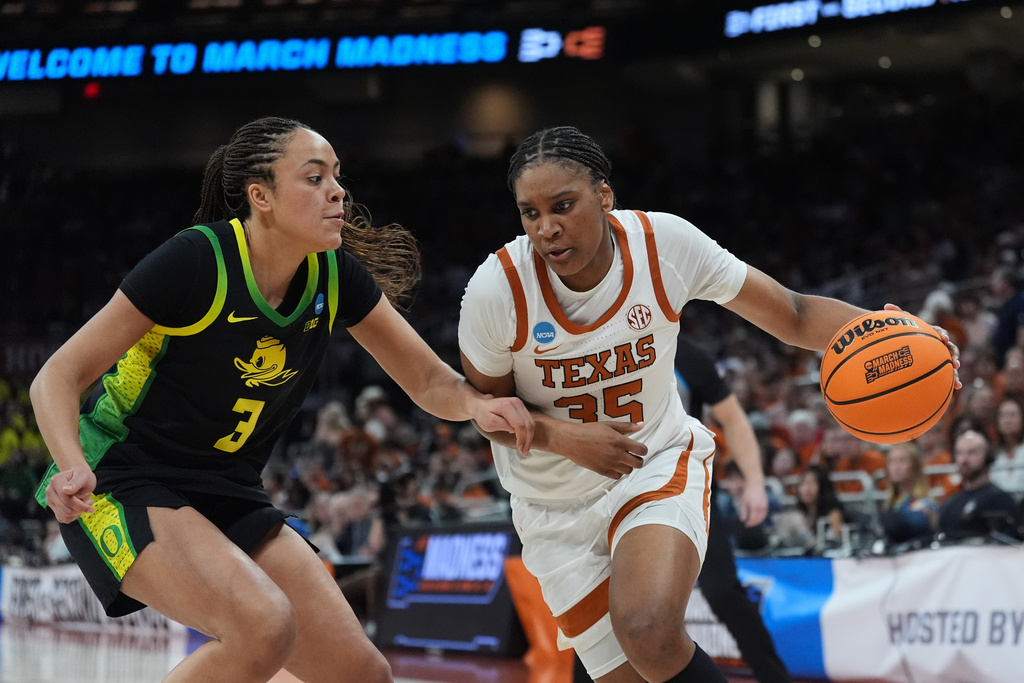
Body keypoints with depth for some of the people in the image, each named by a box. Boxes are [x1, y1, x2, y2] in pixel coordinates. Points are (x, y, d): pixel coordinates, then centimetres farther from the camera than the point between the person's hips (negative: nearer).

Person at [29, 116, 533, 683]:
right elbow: (58, 376, -17)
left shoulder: (336, 276, -3)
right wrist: (74, 467, -36)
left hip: (228, 498, 7)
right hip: (122, 486, -7)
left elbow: (427, 380, 6)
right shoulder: (197, 261, -20)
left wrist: (476, 404, -17)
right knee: (264, 626, -32)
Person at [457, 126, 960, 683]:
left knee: (648, 632, -31)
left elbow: (794, 315, -9)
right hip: (555, 507, 1)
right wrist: (561, 437, -20)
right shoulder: (497, 289, -19)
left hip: (659, 463, -1)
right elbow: (483, 402, -2)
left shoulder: (666, 243, -17)